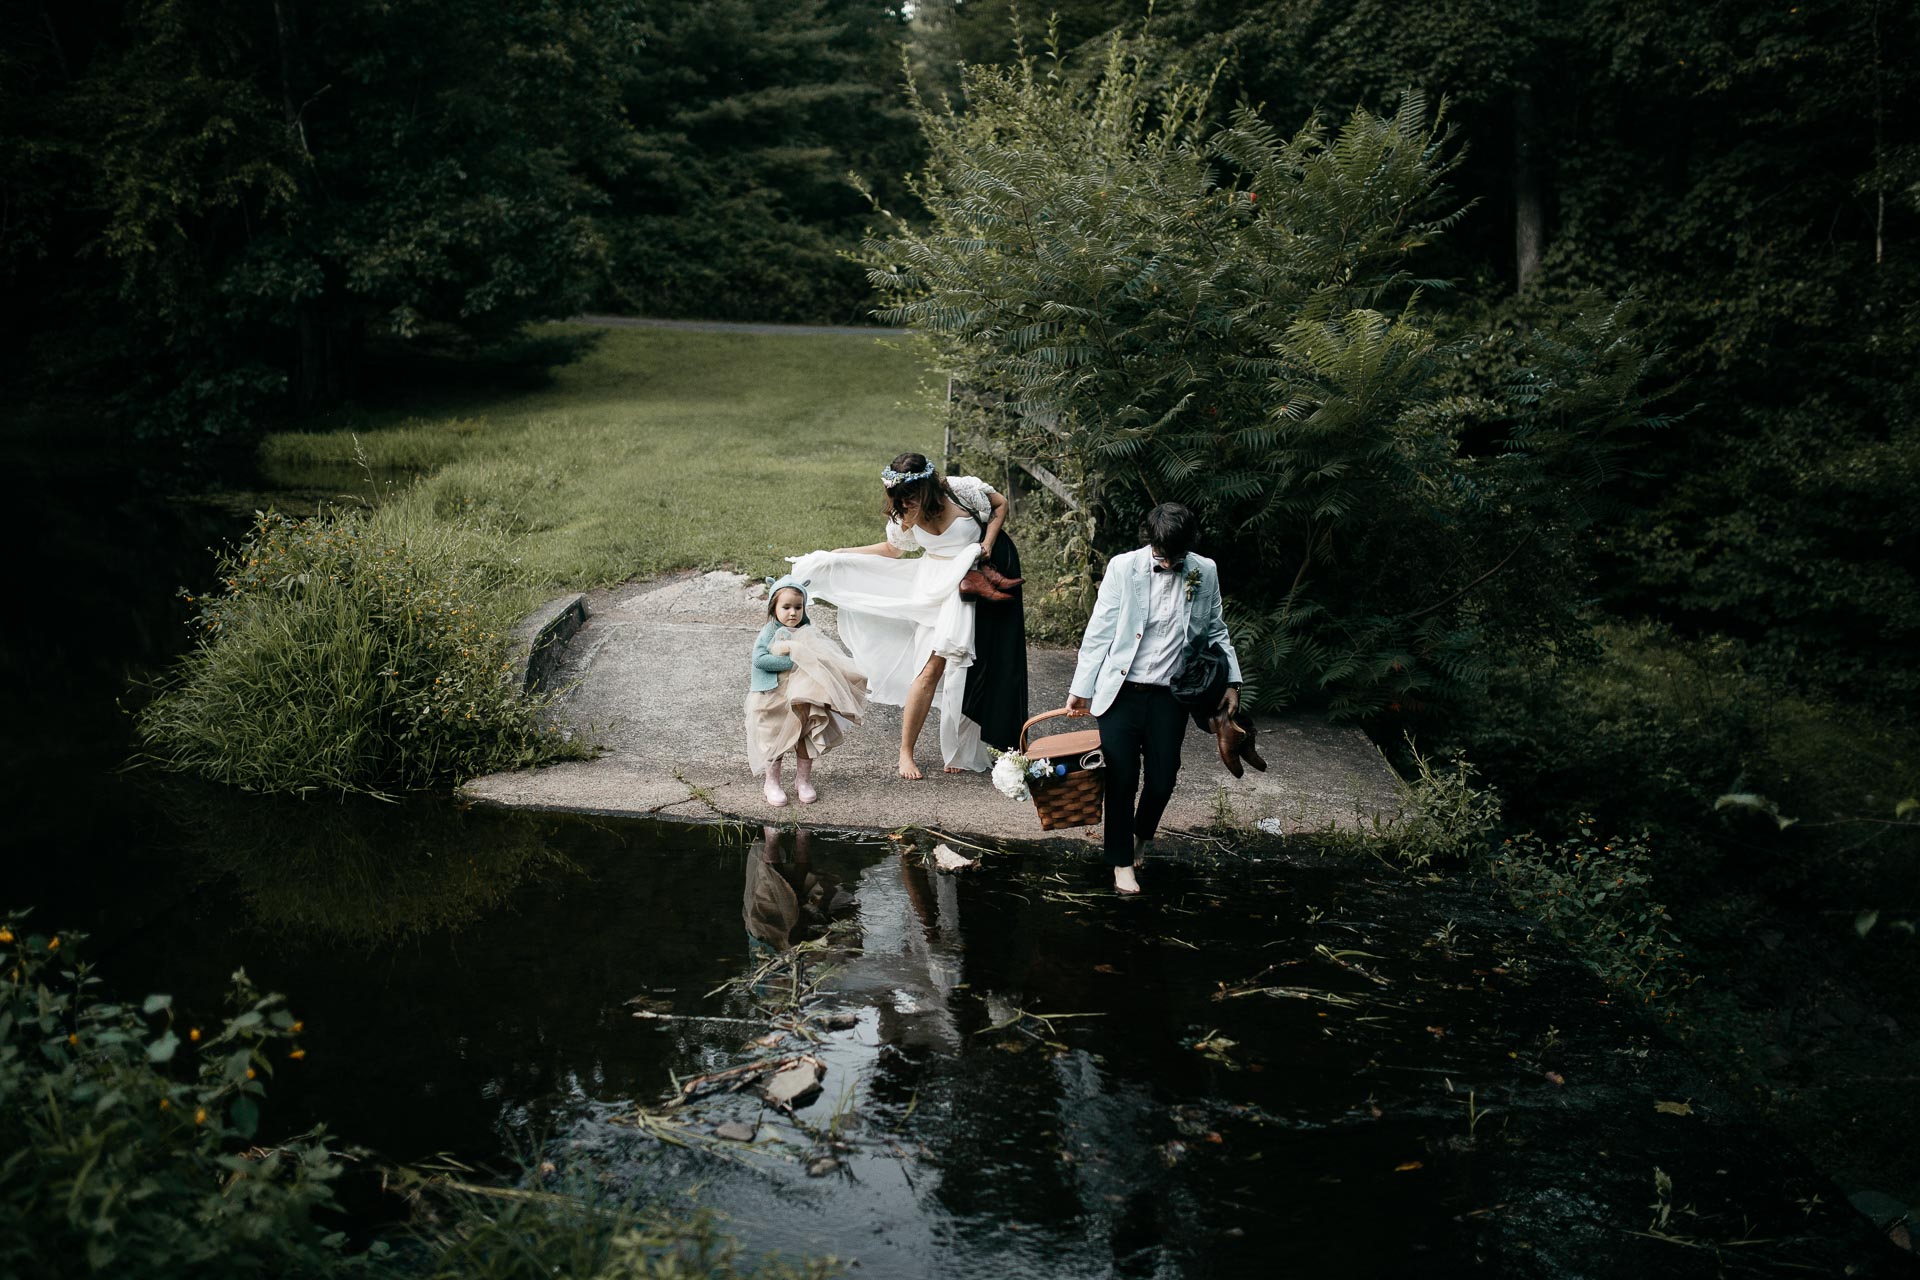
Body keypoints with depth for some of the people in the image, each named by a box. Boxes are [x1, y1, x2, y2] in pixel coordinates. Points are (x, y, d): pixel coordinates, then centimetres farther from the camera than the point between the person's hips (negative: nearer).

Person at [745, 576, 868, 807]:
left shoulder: (808, 633, 3)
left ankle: (803, 780, 26)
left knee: (806, 739, 9)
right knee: (775, 742, 6)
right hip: (773, 702, -3)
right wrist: (792, 662, -23)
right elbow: (760, 660, -20)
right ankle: (772, 783, 22)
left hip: (804, 703, 3)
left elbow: (828, 656, -2)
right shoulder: (768, 634, -7)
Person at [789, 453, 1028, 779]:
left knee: (964, 669, -2)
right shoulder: (907, 514, -5)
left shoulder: (964, 490, -16)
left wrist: (986, 545, -12)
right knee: (930, 669, -9)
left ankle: (959, 751, 14)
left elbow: (1000, 506, 2)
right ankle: (906, 751, 2)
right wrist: (837, 554, 8)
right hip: (937, 587, 2)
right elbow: (892, 549, 12)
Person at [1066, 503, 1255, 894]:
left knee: (1162, 780, 7)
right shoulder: (1123, 567, -7)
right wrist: (1081, 688, -2)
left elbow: (1215, 631, 12)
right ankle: (1123, 862, 20)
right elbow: (1099, 631, -4)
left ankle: (1143, 834, 39)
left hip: (1170, 696, 2)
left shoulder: (1205, 572, 0)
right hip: (1121, 693, -2)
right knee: (1122, 781, 3)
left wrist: (1232, 681, 6)